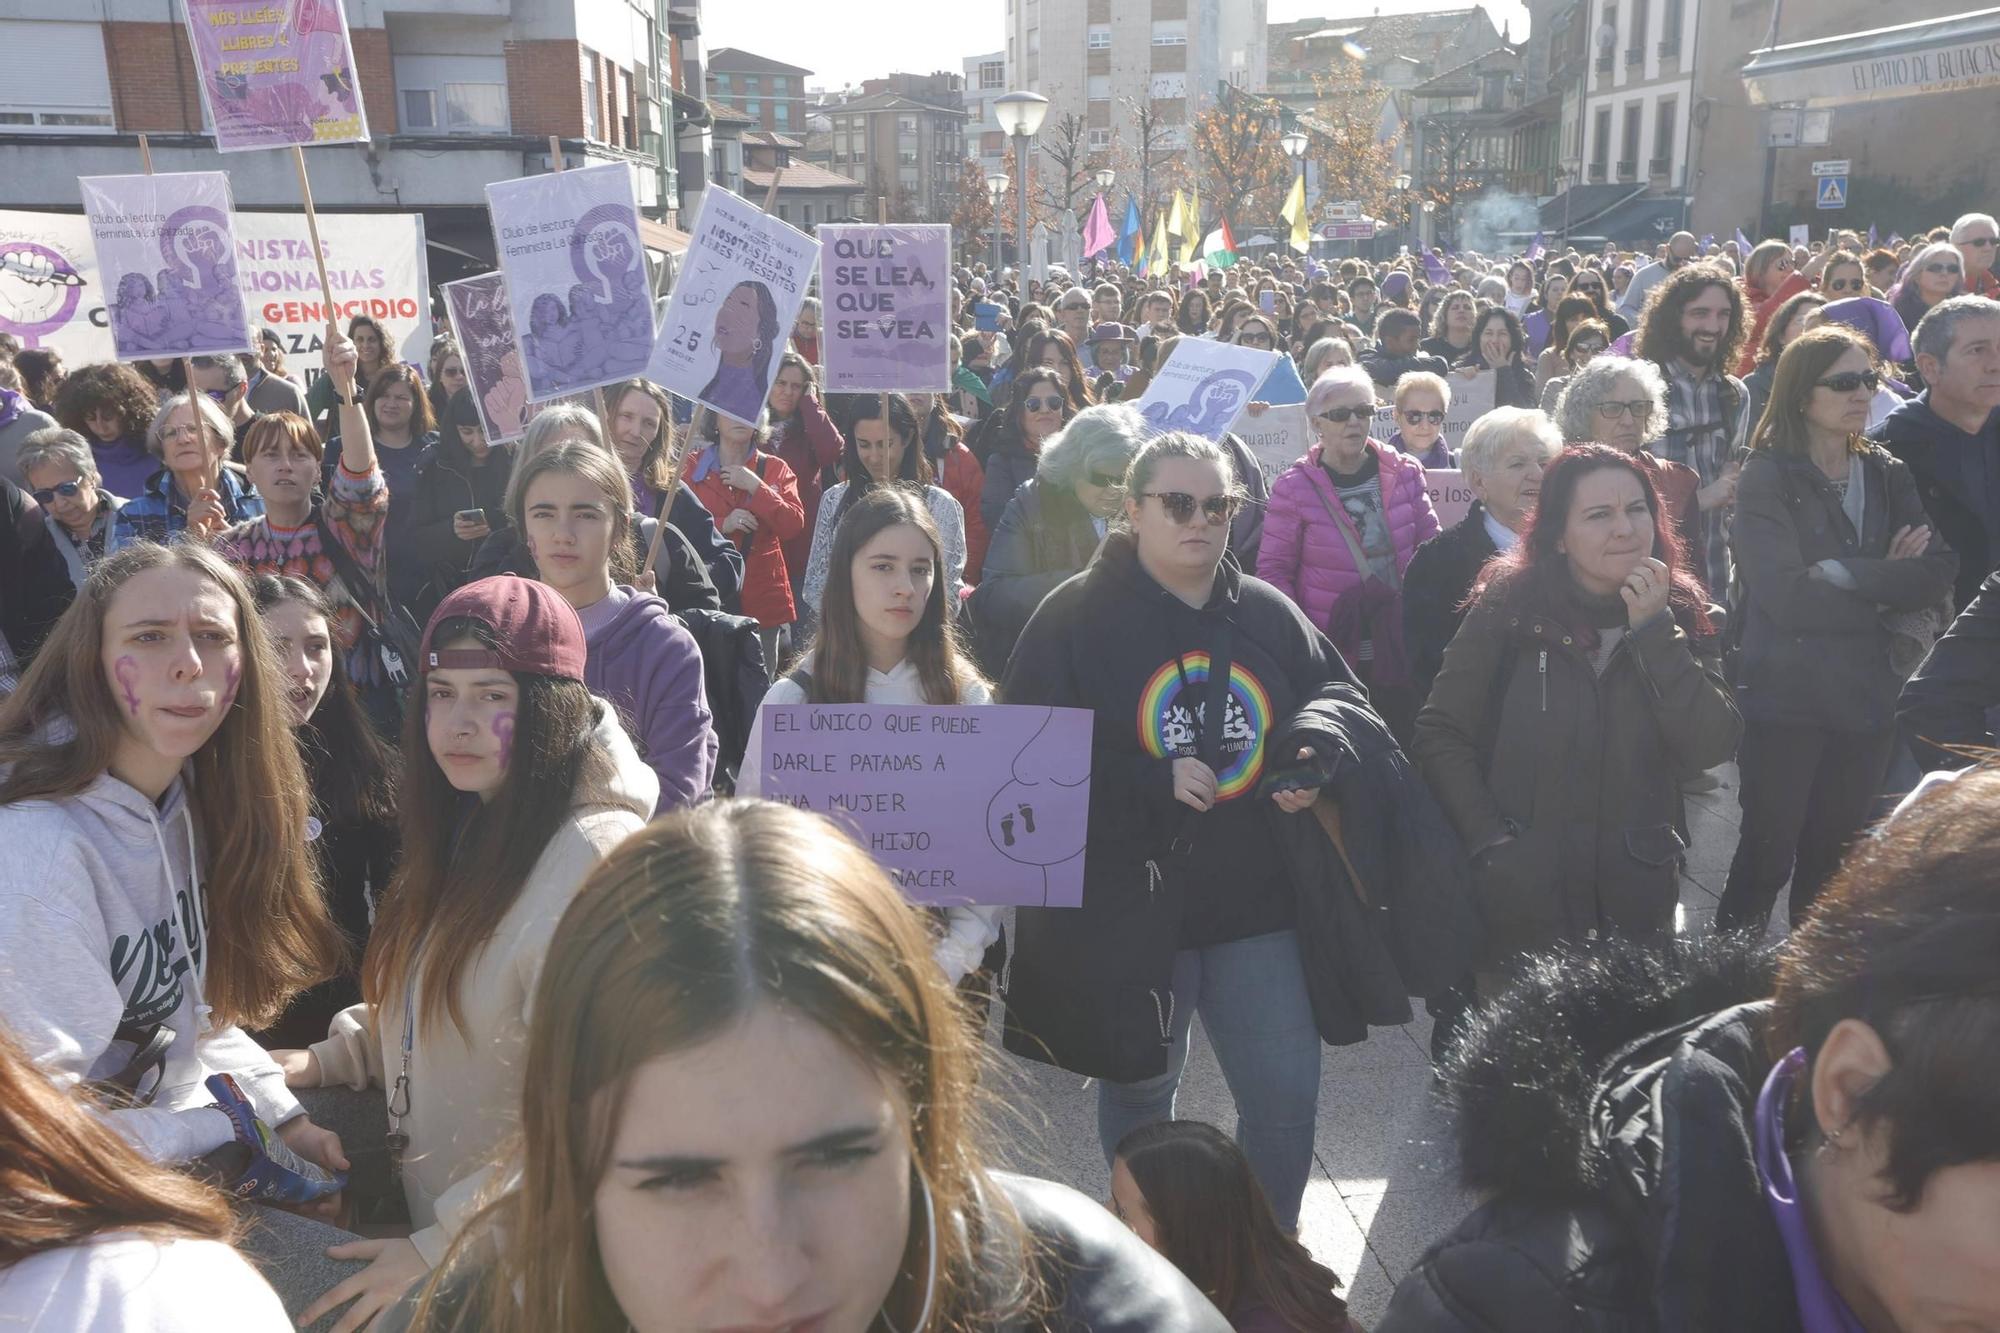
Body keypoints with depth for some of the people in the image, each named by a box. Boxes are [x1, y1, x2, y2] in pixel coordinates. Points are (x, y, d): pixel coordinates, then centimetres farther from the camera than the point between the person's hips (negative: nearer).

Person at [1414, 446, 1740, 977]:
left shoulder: (1680, 612, -1)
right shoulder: (1510, 606, -9)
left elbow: (1713, 748, -11)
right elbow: (1441, 734, -6)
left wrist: (1655, 631, -17)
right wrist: (1490, 843, -14)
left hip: (1637, 895, 3)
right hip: (1521, 893, -2)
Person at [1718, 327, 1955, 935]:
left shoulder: (1887, 475, 8)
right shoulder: (1767, 478, -8)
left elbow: (1937, 572, -5)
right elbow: (1786, 595, -19)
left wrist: (1847, 575, -17)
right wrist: (1888, 586, -10)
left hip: (1867, 697, 5)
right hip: (1786, 698, -5)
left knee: (1834, 861, 15)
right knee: (1768, 860, 3)